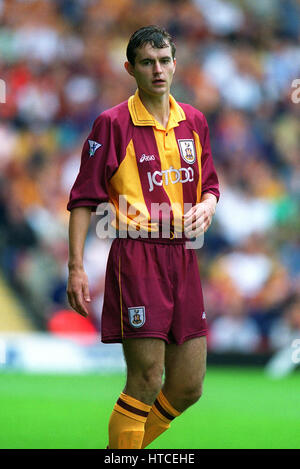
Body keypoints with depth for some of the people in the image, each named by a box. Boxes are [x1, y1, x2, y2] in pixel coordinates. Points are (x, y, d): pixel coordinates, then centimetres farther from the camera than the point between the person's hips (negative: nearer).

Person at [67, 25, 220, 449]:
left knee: (188, 386, 7)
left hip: (182, 256, 6)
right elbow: (83, 200, -4)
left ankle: (129, 446, 25)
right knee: (146, 381, -11)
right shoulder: (113, 124, -5)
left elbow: (210, 186, 23)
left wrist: (205, 208, -1)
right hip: (136, 255, -6)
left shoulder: (193, 121, 12)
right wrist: (76, 267, -11)